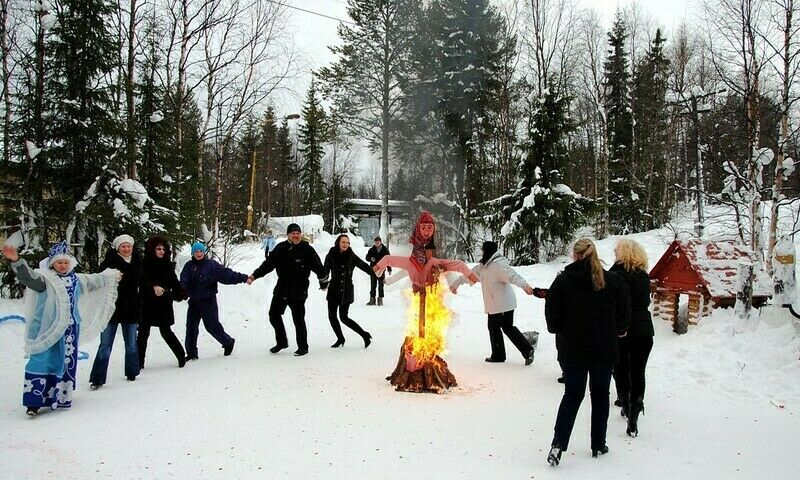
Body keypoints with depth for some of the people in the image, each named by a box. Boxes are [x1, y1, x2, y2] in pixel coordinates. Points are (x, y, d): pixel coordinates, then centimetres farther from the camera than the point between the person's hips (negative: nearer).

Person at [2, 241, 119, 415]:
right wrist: (16, 261, -45)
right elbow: (28, 276, -26)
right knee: (42, 362, -10)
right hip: (48, 330, -6)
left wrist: (112, 275, 43)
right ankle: (34, 401, -6)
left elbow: (95, 280, 30)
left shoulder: (76, 279, 13)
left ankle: (61, 397, 26)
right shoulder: (44, 278, -6)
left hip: (70, 329, 6)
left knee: (66, 362, 12)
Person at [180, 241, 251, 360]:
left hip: (208, 301, -4)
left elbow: (226, 274, -14)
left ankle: (228, 342, 21)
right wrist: (181, 288, -32)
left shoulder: (211, 265, -8)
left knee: (212, 326, -1)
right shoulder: (189, 266, 4)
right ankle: (191, 353, 17)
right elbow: (184, 280, -9)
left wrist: (243, 278, -22)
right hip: (194, 301, 5)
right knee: (191, 327, 7)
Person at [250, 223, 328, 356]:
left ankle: (303, 346, 20)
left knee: (298, 320, 2)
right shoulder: (280, 248, 0)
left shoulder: (307, 249, -8)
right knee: (274, 315, 12)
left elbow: (318, 267, -4)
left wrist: (323, 281, -3)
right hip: (281, 289, 5)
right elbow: (268, 264, 2)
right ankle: (281, 342, 31)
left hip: (298, 292, -4)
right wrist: (255, 275, -6)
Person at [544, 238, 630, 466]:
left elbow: (552, 319, -7)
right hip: (605, 351, 1)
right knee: (600, 394, 16)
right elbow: (624, 316, 1)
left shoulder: (562, 281, -10)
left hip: (572, 350, -1)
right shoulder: (613, 280, -5)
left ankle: (558, 443, -1)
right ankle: (598, 445, 25)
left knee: (572, 394, 11)